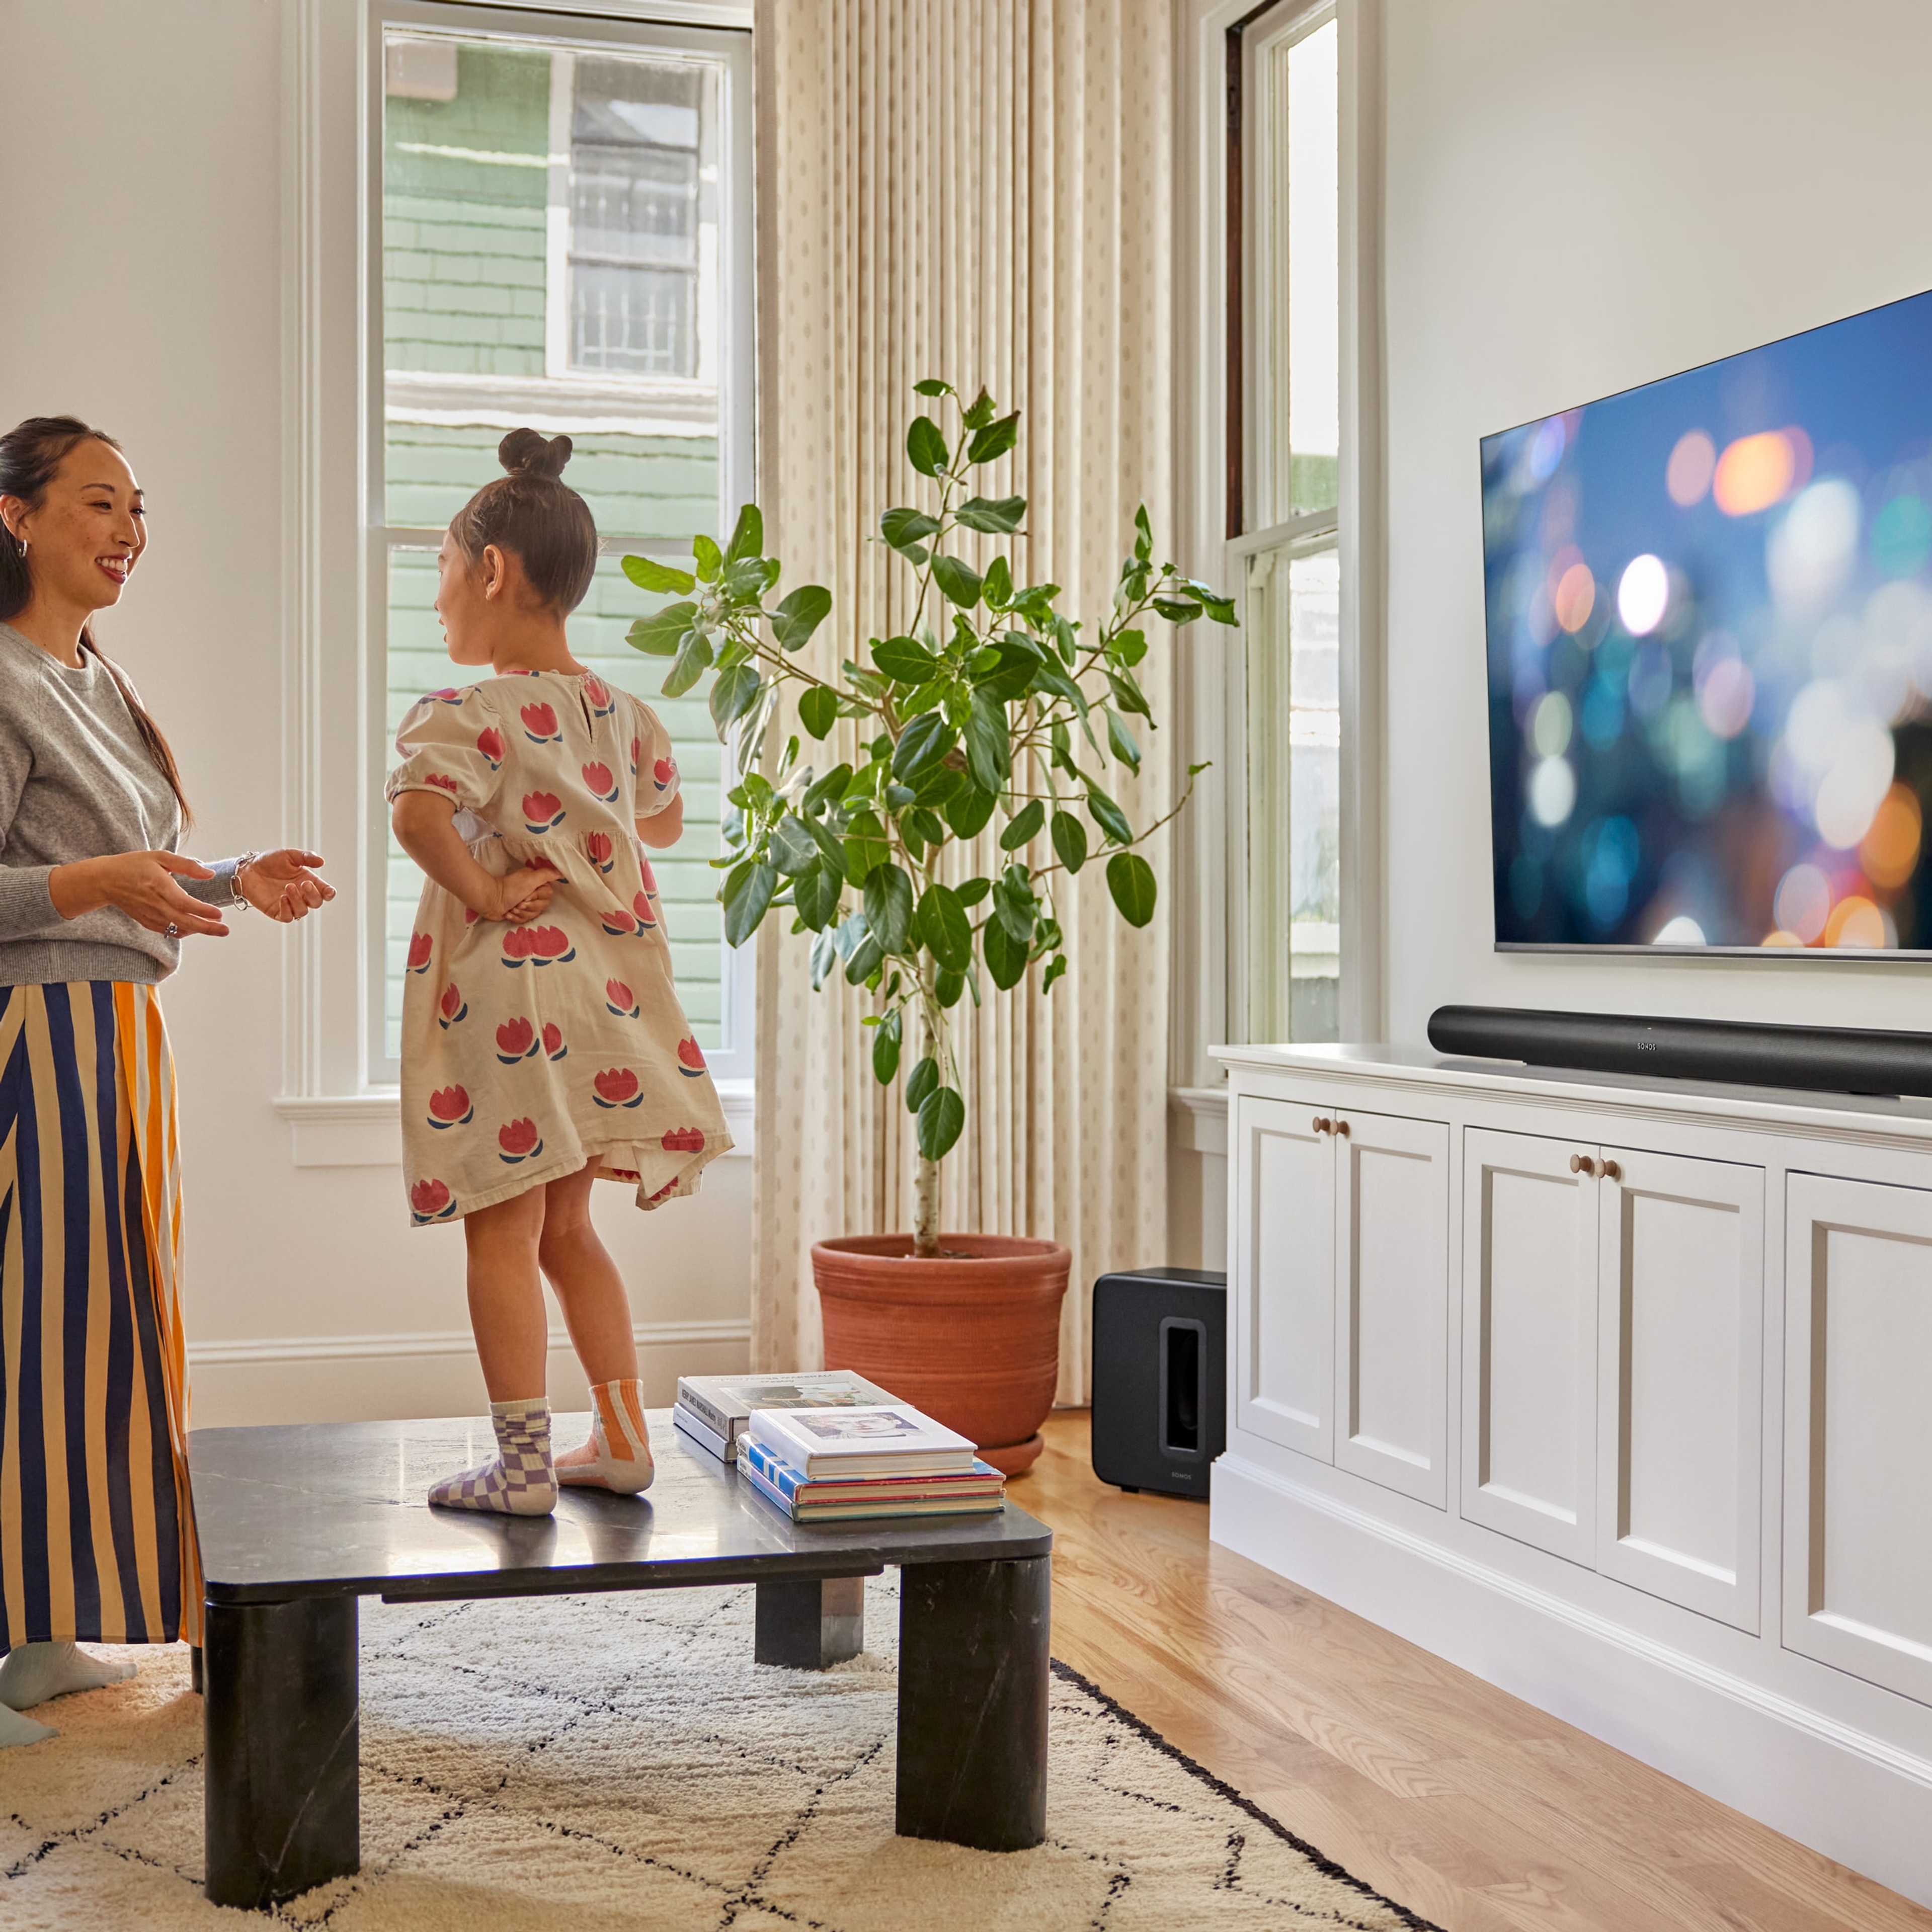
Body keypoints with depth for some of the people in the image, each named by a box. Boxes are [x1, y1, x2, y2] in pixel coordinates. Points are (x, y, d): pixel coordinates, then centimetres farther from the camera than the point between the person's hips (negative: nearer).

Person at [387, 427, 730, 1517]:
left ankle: (524, 1466, 6)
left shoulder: (472, 712, -14)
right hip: (604, 982, 7)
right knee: (566, 1229, 18)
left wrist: (480, 891, -19)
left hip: (506, 985, -7)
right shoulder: (623, 713, 7)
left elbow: (418, 812, -33)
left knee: (503, 1234, 2)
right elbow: (664, 820, 24)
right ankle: (623, 1438, 22)